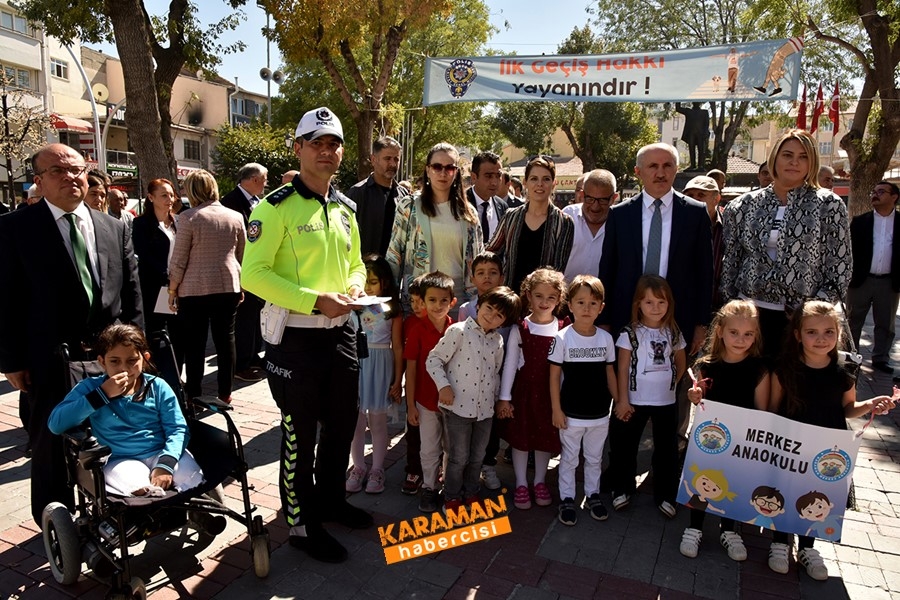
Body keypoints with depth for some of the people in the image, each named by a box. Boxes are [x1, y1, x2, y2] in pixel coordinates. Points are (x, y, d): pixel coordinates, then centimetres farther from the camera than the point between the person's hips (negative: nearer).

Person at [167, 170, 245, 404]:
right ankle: (225, 391, 17)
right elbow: (242, 257, 10)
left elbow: (178, 260, -6)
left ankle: (193, 394, 13)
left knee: (195, 343, 5)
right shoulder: (235, 217, 4)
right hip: (228, 287, 4)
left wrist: (172, 290, 4)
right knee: (225, 339, 9)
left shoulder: (189, 217, -7)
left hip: (195, 289, -3)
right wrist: (240, 286, 21)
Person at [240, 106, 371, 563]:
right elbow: (253, 274, -16)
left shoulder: (345, 208, 11)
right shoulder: (277, 207, -11)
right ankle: (302, 523, 25)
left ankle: (331, 498, 40)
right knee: (300, 432, 6)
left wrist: (354, 286, -3)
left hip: (341, 331, 7)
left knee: (342, 422, 18)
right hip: (296, 336, -7)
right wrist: (314, 300, -23)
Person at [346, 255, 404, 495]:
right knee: (355, 419, 10)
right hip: (355, 363, 1)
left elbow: (397, 347, 0)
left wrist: (398, 380, -1)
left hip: (380, 365, -1)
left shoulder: (392, 309, -2)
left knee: (377, 420, 10)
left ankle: (377, 469, 26)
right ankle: (358, 467, 28)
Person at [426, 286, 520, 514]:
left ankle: (471, 495, 37)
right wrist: (443, 385, -18)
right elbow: (433, 359, -10)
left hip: (484, 408, 6)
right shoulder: (459, 331, -12)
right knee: (459, 457, 5)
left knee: (477, 457, 17)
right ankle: (451, 499, 25)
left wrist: (498, 397, 16)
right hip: (457, 406, -5)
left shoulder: (498, 340, 7)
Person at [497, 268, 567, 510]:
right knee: (520, 438, 10)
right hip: (524, 390, -1)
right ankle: (521, 484, 27)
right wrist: (504, 397, -5)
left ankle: (540, 482, 34)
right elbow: (510, 364, -4)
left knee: (546, 438, 13)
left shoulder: (563, 330, -4)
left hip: (551, 392, 1)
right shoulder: (520, 329, -6)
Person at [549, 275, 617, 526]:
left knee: (594, 458, 20)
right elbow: (554, 376, -9)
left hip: (600, 413, 3)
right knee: (569, 459, 12)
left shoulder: (606, 338, -3)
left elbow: (610, 373, 7)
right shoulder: (562, 338, -13)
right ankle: (567, 498, 28)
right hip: (572, 414, -3)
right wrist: (556, 410, -10)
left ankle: (593, 495, 38)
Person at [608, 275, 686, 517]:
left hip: (666, 402, 3)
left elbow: (680, 364, 15)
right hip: (635, 400, -3)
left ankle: (665, 495, 28)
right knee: (626, 447, 9)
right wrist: (622, 400, -11)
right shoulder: (630, 334, -9)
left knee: (666, 449, 12)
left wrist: (669, 382, 3)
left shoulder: (673, 333, 1)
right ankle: (623, 490, 28)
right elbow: (623, 368, -9)